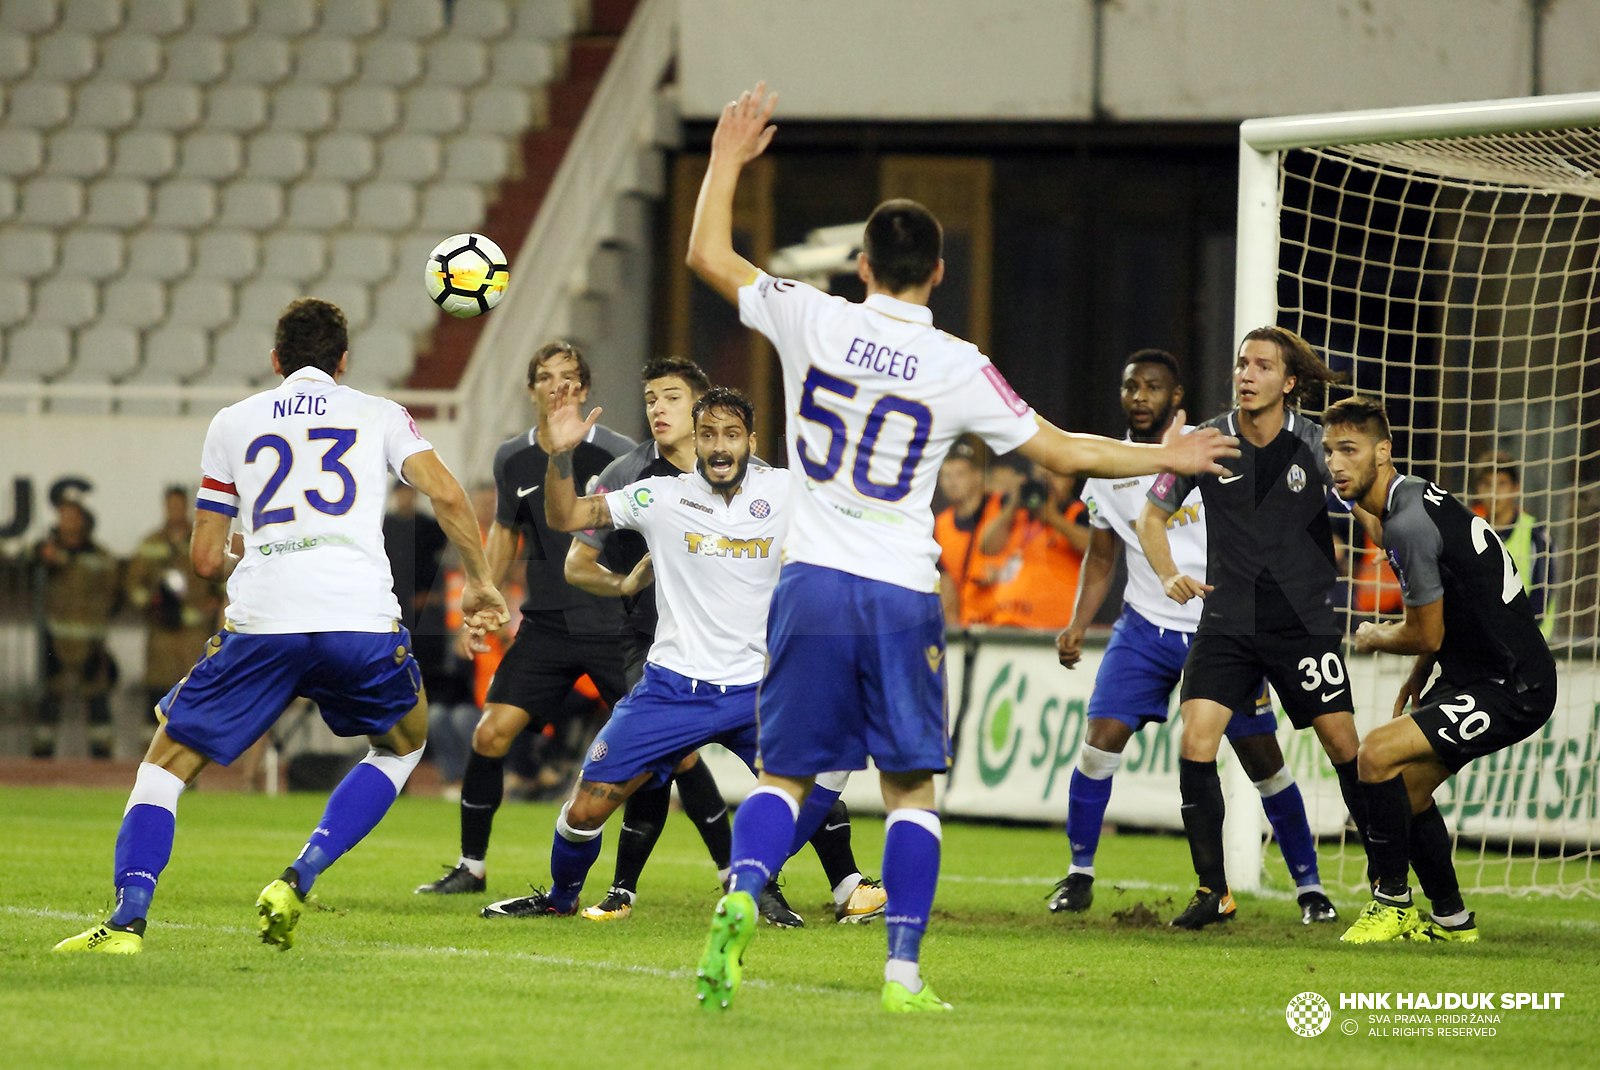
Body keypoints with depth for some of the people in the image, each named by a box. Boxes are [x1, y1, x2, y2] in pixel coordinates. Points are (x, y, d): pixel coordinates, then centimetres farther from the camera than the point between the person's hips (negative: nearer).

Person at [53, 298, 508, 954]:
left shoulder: (233, 422, 20)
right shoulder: (378, 415, 18)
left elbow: (205, 558, 21)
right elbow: (446, 495, 2)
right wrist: (480, 584, 14)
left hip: (259, 624, 0)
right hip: (362, 621, 0)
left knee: (167, 762, 13)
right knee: (403, 745, 27)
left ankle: (129, 916, -9)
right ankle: (299, 882, 8)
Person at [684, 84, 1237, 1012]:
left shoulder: (816, 321, -2)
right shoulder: (958, 368, -3)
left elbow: (709, 257, 10)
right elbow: (1065, 452, 5)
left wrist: (729, 161, 23)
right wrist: (1165, 458, 19)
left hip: (813, 584, 1)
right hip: (903, 594, -1)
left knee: (784, 776, 7)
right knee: (911, 788, 9)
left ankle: (742, 896, -20)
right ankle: (905, 971, 2)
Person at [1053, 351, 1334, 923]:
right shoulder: (1107, 470, 4)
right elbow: (1100, 561, 15)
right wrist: (1077, 627, 1)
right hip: (1146, 629, 3)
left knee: (1265, 762, -1)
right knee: (1101, 739, -12)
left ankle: (1309, 886, 13)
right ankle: (1079, 874, 4)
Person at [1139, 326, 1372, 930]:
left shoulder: (1316, 445, -5)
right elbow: (1153, 515, 11)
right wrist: (1169, 575, -6)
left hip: (1305, 622, -1)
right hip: (1227, 623, 1)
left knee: (1344, 747, -3)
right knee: (1195, 743, -13)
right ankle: (1213, 891, -1)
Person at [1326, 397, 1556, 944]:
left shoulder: (1408, 525, -23)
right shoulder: (1412, 495, 8)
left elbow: (1425, 634, -15)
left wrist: (1373, 639, 5)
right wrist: (1419, 676, 21)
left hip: (1511, 690, -11)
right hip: (1470, 675, 11)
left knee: (1377, 754, -19)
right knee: (1407, 785, 15)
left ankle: (1392, 903, -7)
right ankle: (1452, 920, 25)